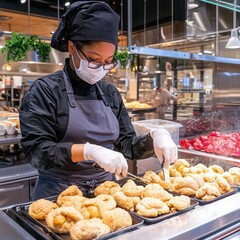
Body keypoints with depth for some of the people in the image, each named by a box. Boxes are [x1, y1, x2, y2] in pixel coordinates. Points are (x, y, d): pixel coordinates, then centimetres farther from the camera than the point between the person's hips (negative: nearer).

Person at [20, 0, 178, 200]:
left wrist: (154, 138, -12)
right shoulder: (46, 90, -8)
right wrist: (89, 150, -28)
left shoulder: (110, 93, 6)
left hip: (106, 191, 4)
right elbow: (36, 150, -16)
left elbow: (127, 146, 7)